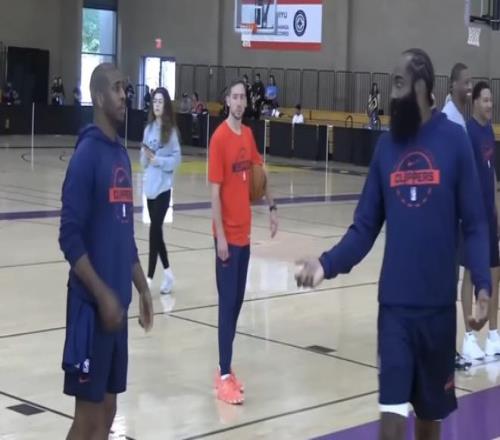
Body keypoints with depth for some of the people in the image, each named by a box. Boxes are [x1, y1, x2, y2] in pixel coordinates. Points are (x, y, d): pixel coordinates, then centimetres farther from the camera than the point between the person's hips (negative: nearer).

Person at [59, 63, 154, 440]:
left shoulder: (122, 154, 13)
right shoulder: (87, 154, -12)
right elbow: (70, 237, -16)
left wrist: (142, 288, 16)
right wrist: (102, 294, -19)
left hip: (118, 303, 8)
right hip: (93, 304, -8)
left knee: (108, 410, 13)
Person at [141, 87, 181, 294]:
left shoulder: (170, 130, -8)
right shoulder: (149, 128, 8)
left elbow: (176, 159, -9)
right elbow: (143, 161, 11)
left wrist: (158, 159, -19)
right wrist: (146, 157, -10)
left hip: (163, 186, -6)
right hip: (150, 185, 6)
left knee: (154, 230, -6)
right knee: (156, 230, 13)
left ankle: (149, 277, -2)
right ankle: (167, 273, 26)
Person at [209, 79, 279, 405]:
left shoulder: (249, 135, 9)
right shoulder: (220, 138, -13)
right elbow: (215, 190, -15)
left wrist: (272, 207, 19)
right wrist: (220, 236, -18)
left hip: (244, 232, 7)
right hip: (228, 235, -7)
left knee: (238, 302, 11)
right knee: (228, 303, -7)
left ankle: (227, 370, 19)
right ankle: (224, 377, -2)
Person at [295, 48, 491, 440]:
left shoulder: (454, 140, -4)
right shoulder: (386, 146, 5)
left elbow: (475, 224, -3)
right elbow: (364, 228, 5)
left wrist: (483, 284, -16)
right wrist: (326, 264, -9)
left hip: (439, 304, -1)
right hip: (394, 304, 1)